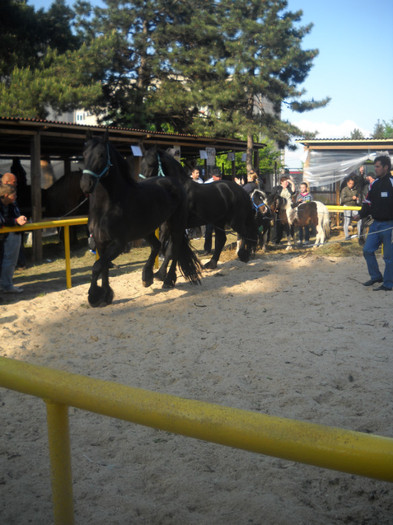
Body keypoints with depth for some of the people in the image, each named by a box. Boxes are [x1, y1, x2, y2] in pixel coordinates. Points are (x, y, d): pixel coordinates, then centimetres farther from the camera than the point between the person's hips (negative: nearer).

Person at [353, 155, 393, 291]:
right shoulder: (375, 184, 10)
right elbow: (368, 202, 15)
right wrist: (361, 214, 0)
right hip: (376, 224, 7)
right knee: (367, 250, 7)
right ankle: (376, 277, 23)